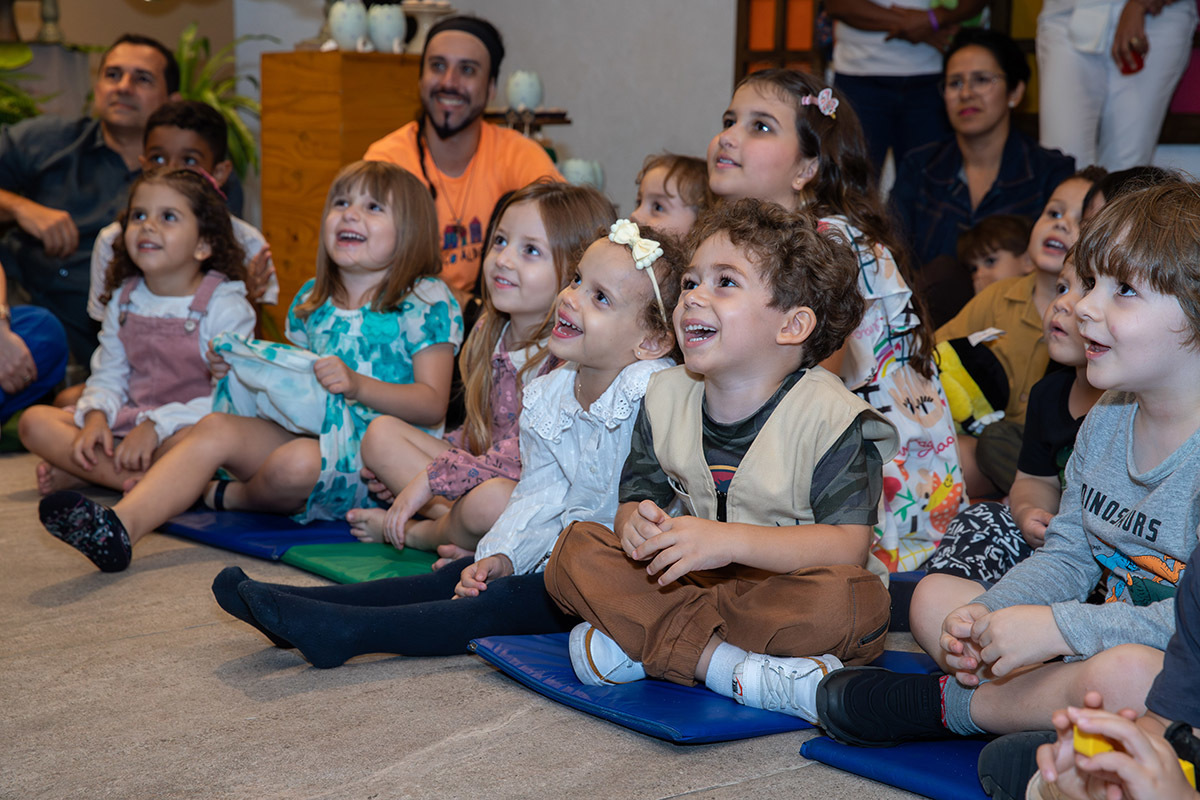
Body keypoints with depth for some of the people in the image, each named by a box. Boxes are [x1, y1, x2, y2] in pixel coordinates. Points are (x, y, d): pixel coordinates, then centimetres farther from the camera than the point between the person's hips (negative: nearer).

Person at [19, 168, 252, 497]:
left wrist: (156, 425, -26)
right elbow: (108, 375, 11)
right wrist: (96, 415, -13)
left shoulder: (225, 306, -11)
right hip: (127, 424, 6)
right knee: (35, 422, -10)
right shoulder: (124, 299, 8)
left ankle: (81, 473, -23)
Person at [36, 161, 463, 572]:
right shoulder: (312, 300, 15)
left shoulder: (426, 302, -5)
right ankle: (120, 524, -39)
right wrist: (240, 366, 7)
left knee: (297, 463, -36)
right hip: (310, 436, 6)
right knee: (216, 428, -18)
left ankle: (224, 495, 0)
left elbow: (432, 405, -10)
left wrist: (356, 384, -25)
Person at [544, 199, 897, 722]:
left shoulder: (830, 416, -14)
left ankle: (643, 644, -29)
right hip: (692, 583, 5)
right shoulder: (666, 397, 5)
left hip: (786, 590, -5)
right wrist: (637, 523, -21)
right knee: (575, 551, -14)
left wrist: (730, 540, -33)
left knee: (854, 603, -37)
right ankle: (730, 667, -28)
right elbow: (639, 496, 6)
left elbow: (849, 546, -22)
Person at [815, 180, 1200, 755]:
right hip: (1105, 635, 8)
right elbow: (1067, 555, 12)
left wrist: (1057, 627, -29)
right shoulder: (1106, 422, 6)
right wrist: (987, 613, -7)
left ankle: (947, 705, -13)